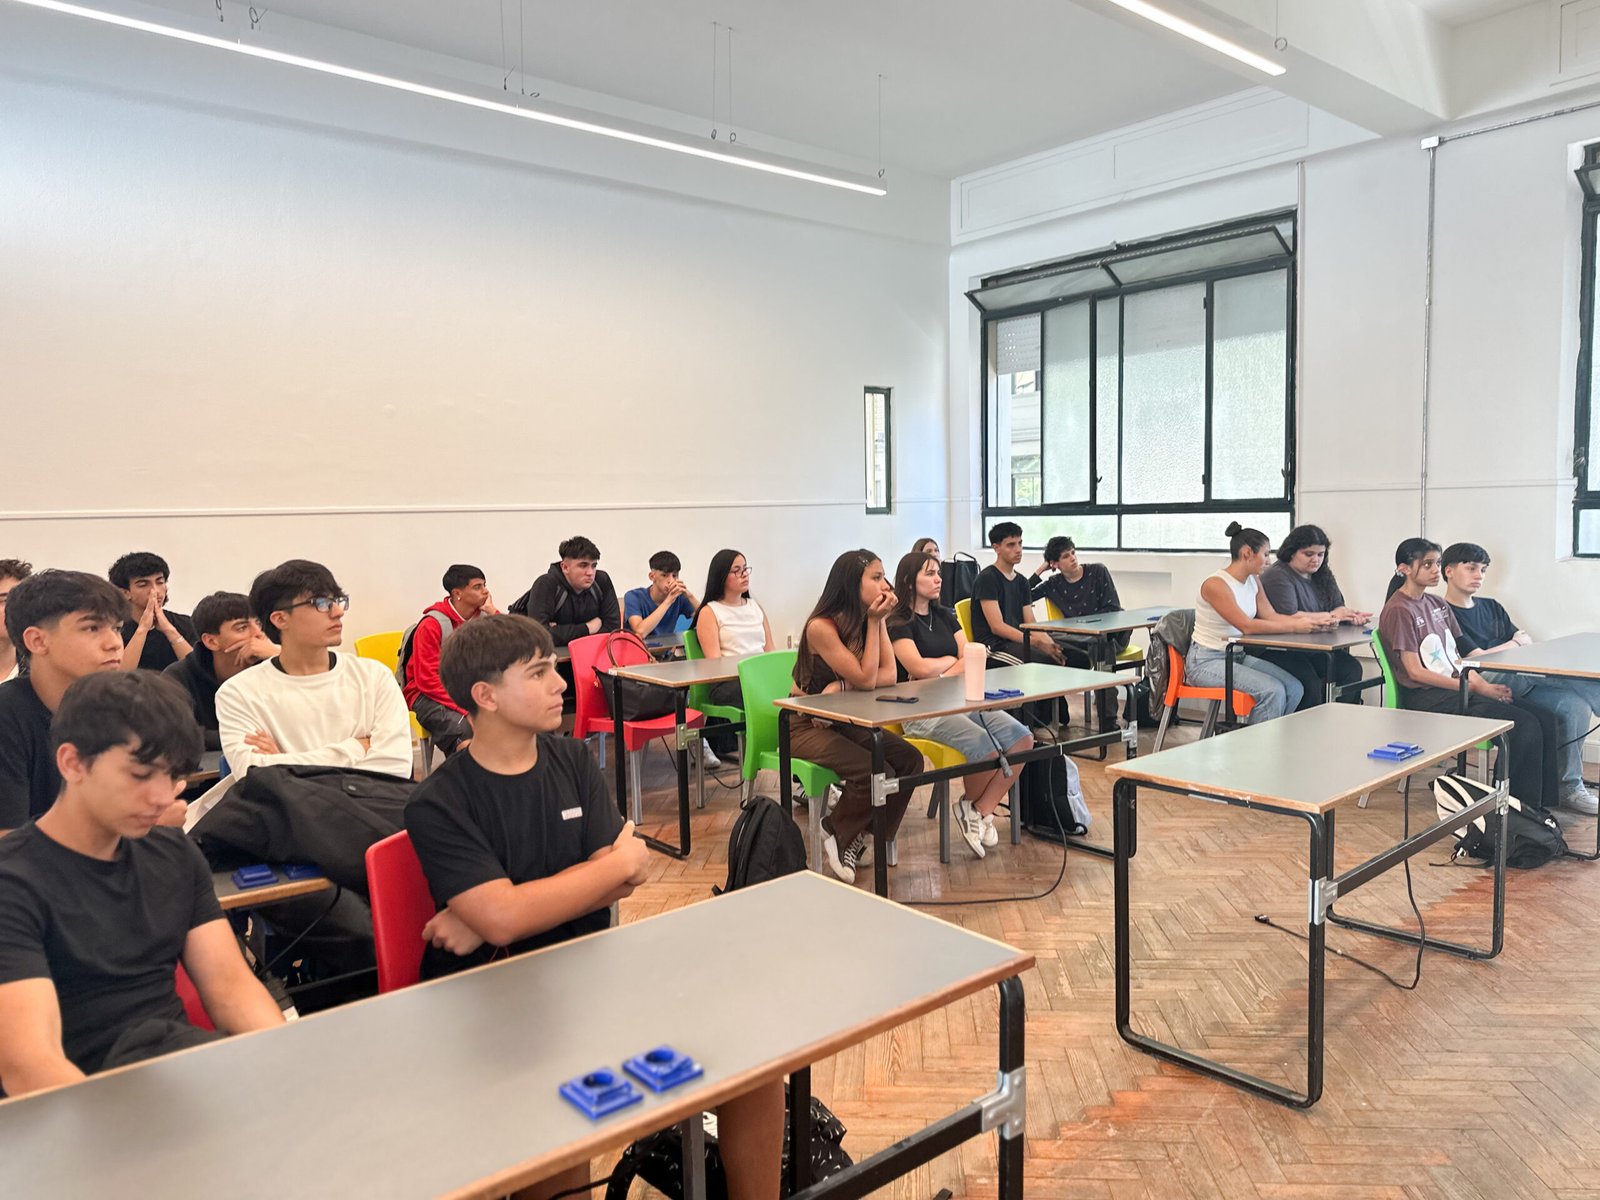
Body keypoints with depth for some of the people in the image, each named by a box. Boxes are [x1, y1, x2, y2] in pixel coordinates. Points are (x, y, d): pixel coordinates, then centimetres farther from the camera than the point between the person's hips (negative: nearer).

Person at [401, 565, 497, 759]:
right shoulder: (432, 625, -11)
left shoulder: (483, 617, 4)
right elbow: (428, 680, -13)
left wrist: (493, 613, -10)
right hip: (430, 695, -5)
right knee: (464, 728, -35)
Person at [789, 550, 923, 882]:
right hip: (805, 725, -7)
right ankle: (836, 832, 4)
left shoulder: (869, 618, 1)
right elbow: (866, 679, -23)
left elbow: (889, 675, -8)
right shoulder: (821, 627, -22)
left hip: (845, 721, 7)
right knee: (876, 772, -25)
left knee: (909, 759, -12)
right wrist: (874, 622, -20)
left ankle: (858, 838, 4)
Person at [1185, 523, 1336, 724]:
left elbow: (1272, 617, 3)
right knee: (1272, 691, -24)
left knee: (1293, 688, -10)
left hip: (1238, 656, 8)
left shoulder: (1253, 581, 9)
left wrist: (1315, 619, -9)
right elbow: (1247, 625, -26)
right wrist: (1295, 627, -25)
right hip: (1205, 661, -8)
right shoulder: (1215, 584, -19)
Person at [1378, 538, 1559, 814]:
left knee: (1545, 721, -10)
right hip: (1426, 700, -8)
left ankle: (1545, 801, -3)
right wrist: (1475, 687, -14)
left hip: (1457, 688, 8)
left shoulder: (1437, 605, 16)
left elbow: (1457, 656, 14)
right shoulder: (1398, 611, -10)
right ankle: (1521, 805, -9)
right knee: (1524, 725, -22)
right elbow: (1415, 672, -14)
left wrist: (1485, 684, -5)